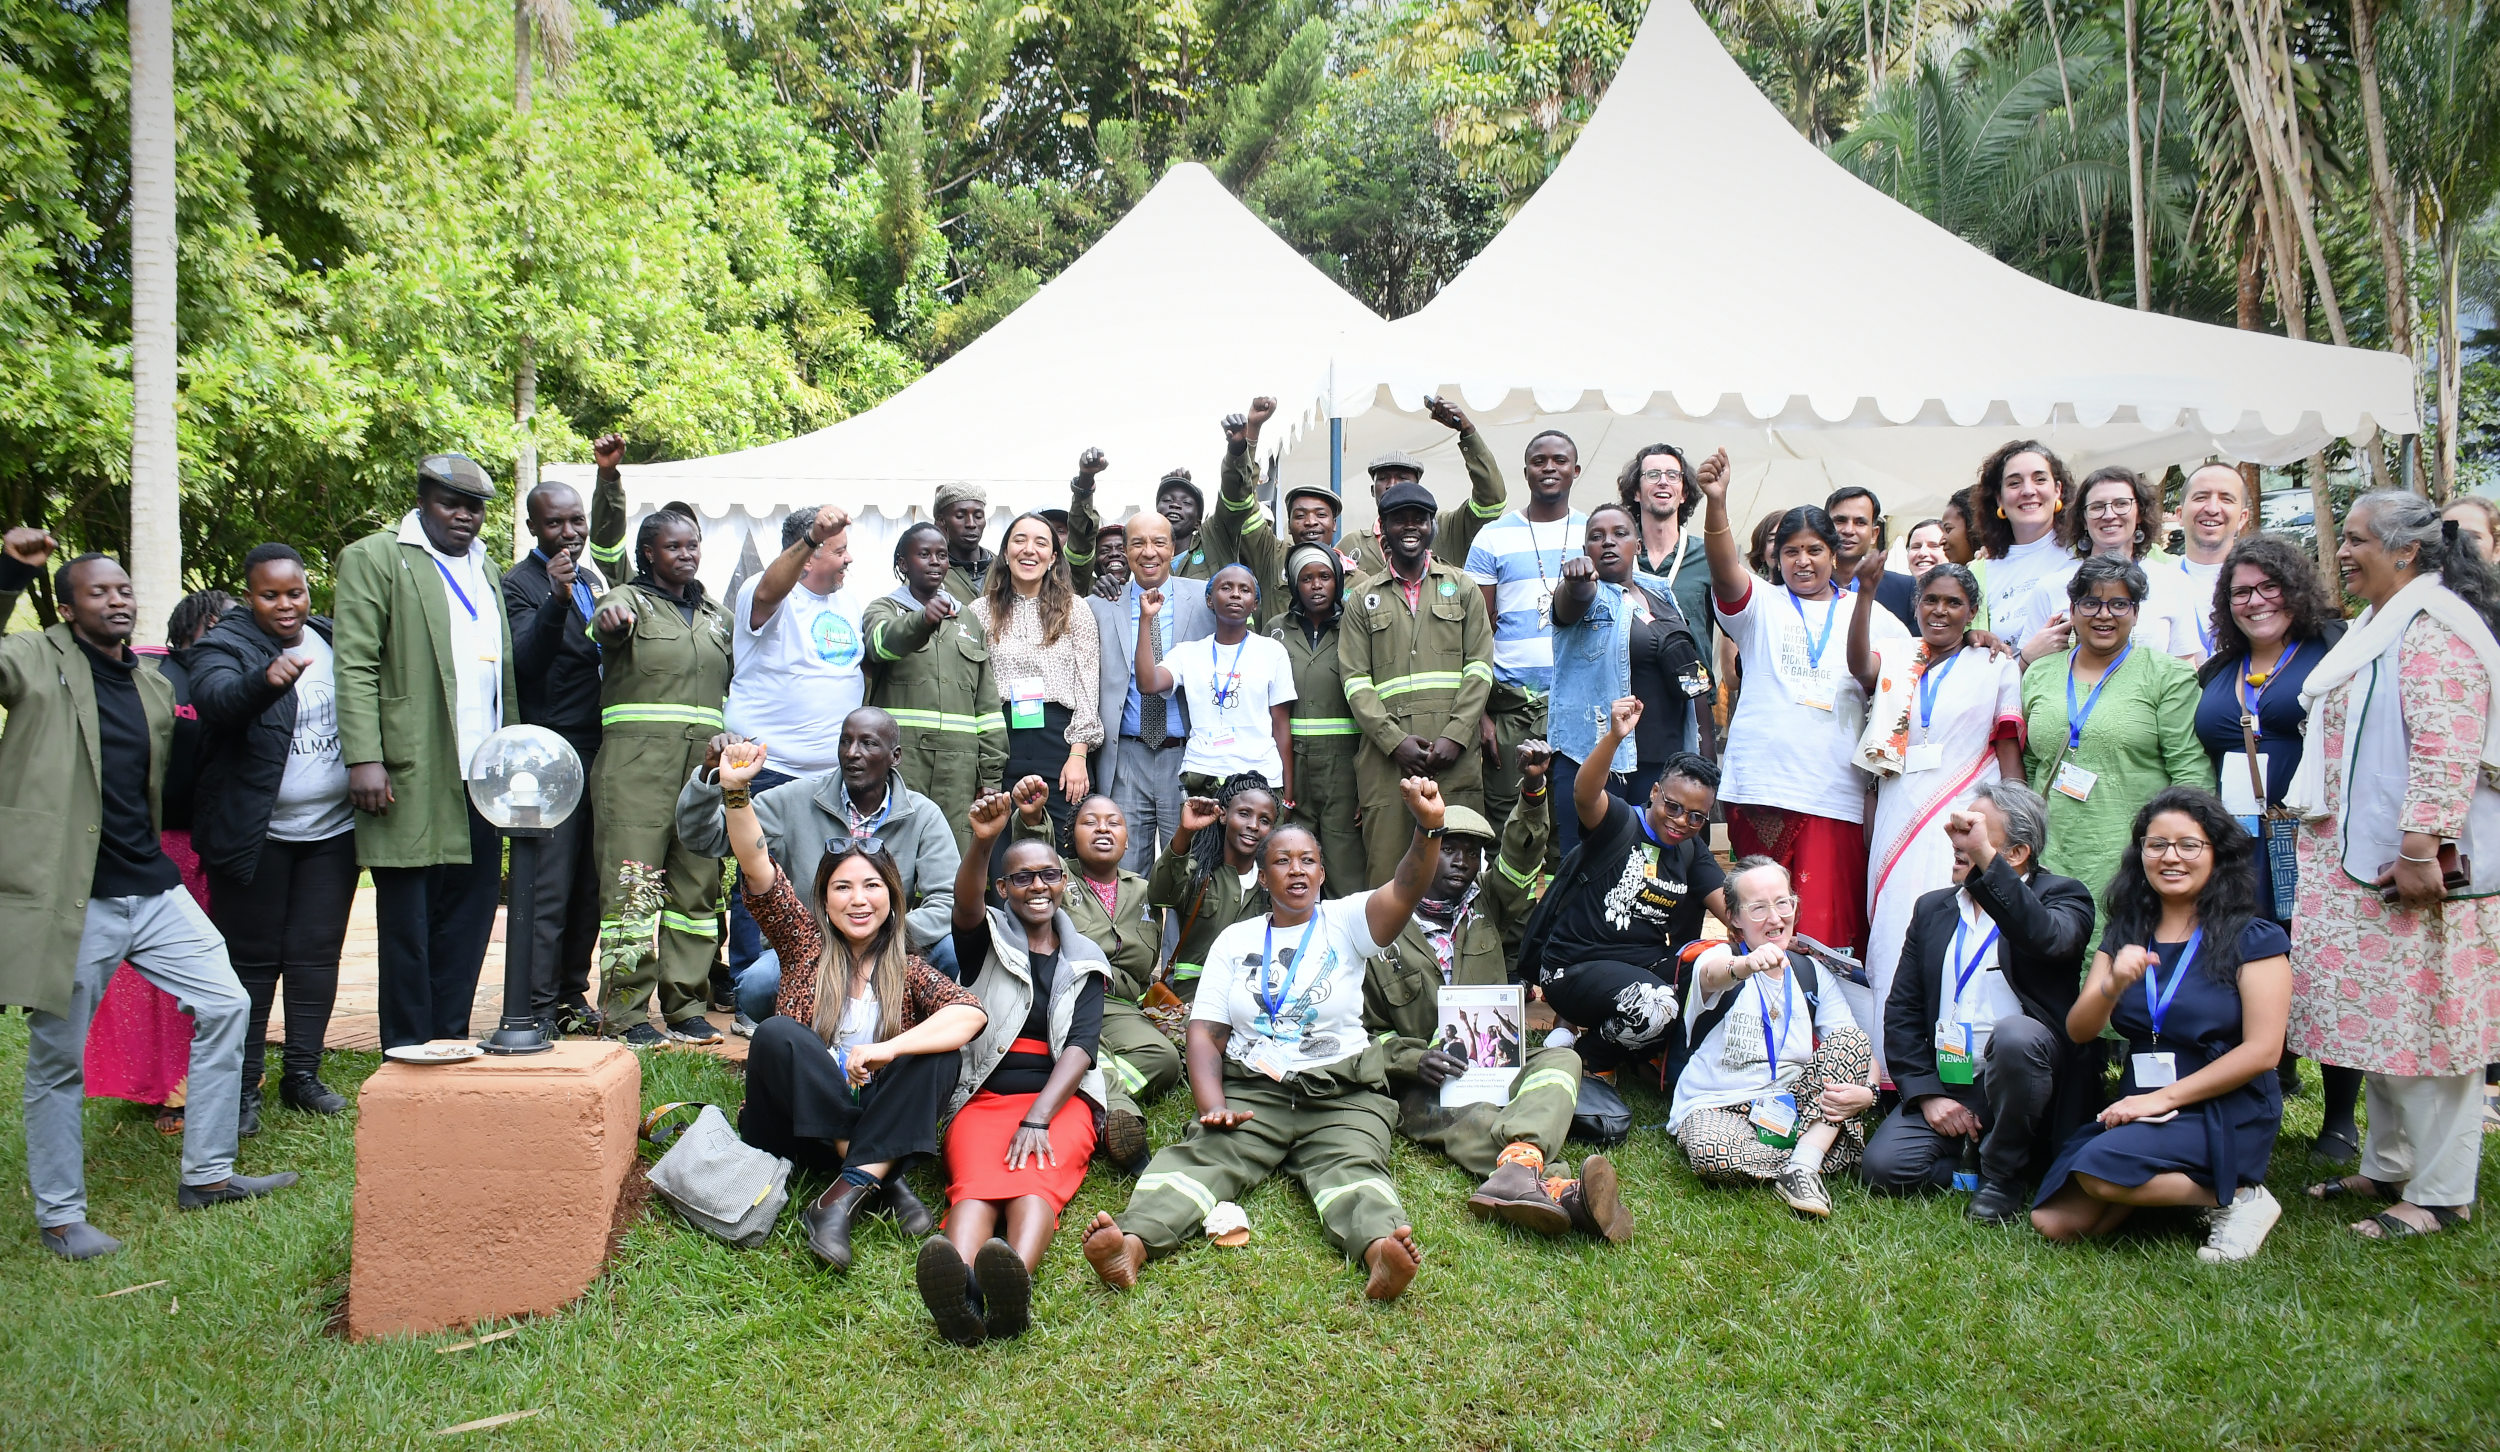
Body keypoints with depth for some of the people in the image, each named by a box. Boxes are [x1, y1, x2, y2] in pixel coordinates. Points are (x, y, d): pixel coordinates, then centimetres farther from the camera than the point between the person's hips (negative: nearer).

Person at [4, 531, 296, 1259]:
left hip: (152, 889, 6)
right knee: (59, 1060, 4)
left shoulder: (154, 686, 14)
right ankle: (59, 1215, 19)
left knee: (226, 1006, 4)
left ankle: (207, 1174, 17)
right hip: (70, 897, -6)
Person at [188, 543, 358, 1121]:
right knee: (251, 960, 2)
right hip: (257, 836, -4)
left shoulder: (332, 641, 8)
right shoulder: (225, 646, -8)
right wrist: (265, 680, -50)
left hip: (332, 832, 5)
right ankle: (241, 1086, 10)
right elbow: (215, 700, -30)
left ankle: (303, 1074, 17)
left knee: (317, 954, 8)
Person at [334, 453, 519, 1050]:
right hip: (413, 777, -6)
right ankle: (407, 1058, 11)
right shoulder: (374, 559, 0)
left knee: (469, 917, 10)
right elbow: (355, 666, -8)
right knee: (408, 926, 2)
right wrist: (364, 759, -17)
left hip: (480, 777, 6)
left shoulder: (485, 570, 20)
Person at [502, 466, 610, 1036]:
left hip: (600, 750, 7)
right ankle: (541, 1006, 1)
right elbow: (526, 661, -21)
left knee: (591, 883, 11)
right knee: (548, 887, -5)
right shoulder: (520, 584, -6)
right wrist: (557, 599, -32)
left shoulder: (593, 578, 17)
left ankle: (573, 991, 21)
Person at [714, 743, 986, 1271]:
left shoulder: (907, 969, 7)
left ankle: (845, 1195, -34)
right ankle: (882, 1181, -27)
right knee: (775, 1034, -27)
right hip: (794, 1128, 0)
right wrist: (735, 792, -23)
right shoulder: (806, 944, 9)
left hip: (872, 1124, 1)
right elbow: (758, 870, -7)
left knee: (940, 1052, -22)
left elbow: (971, 1012, -14)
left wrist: (889, 1049, -27)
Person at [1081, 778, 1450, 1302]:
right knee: (1203, 1153, -27)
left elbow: (1405, 891, -11)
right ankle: (1132, 1241, -52)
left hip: (1342, 1094, -1)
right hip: (1251, 1090, 1)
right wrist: (1212, 1106, -11)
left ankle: (1381, 1249, -61)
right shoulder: (1236, 939, 17)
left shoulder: (1345, 921, 11)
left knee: (1352, 1167, -31)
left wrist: (1428, 828, -33)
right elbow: (1206, 1032, 9)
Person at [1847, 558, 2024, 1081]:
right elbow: (1859, 665, -12)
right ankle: (1890, 1073, 10)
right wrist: (1866, 590, -25)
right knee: (1892, 944, 2)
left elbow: (2009, 753, 7)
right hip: (1897, 827, 2)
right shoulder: (1894, 656, 12)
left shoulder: (1996, 667, 10)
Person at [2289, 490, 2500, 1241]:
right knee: (2377, 1019, 16)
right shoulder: (2376, 627, 18)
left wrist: (2419, 850, -27)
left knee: (2423, 1022, -3)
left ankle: (2440, 1194, 7)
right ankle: (2386, 1168, 27)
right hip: (2360, 867, 10)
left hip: (2413, 870, -10)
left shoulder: (2435, 630, -14)